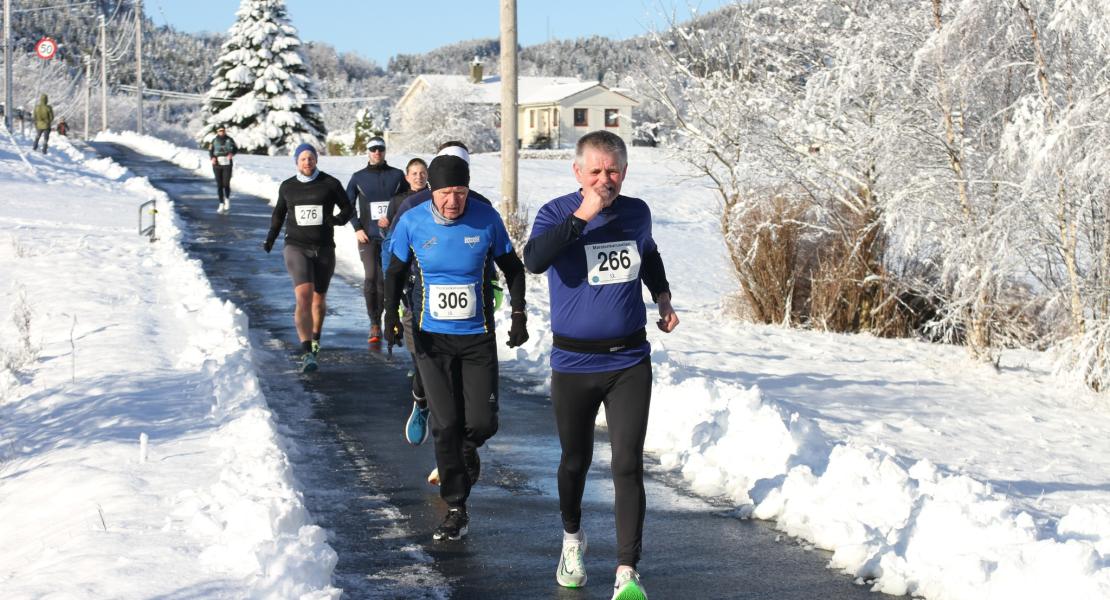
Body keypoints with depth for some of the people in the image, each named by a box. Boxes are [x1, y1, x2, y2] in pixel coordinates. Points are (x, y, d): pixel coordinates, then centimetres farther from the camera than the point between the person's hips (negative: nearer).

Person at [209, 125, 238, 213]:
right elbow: (210, 151, 8)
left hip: (227, 164, -1)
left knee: (226, 184, -8)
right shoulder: (214, 141, 7)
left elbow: (236, 149, 10)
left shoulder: (229, 140, 3)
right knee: (219, 185, 1)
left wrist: (232, 154, -12)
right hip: (217, 164, 1)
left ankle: (227, 199, 22)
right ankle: (221, 205, 6)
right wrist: (212, 158, -13)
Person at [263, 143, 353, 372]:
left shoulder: (330, 184, 1)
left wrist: (338, 219, -12)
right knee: (303, 296, -19)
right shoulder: (287, 187, 8)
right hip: (296, 248, -1)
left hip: (324, 248, 1)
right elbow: (279, 212, 24)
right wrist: (271, 237, 16)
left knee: (319, 299, 13)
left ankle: (315, 337, 42)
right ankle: (307, 352, -26)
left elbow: (347, 207, 8)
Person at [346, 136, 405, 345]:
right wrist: (357, 228, 0)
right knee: (371, 277, -12)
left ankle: (380, 321, 17)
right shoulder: (358, 177, 6)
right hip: (368, 236, -1)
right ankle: (374, 324, -6)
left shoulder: (397, 175, 6)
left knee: (386, 280, 4)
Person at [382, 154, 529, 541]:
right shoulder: (412, 223, -7)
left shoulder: (486, 219, -8)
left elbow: (512, 268, 6)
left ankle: (463, 454, 35)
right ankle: (456, 510, 6)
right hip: (432, 338, 0)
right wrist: (392, 316, -5)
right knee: (446, 425, -5)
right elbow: (395, 272, 8)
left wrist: (518, 315, 0)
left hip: (478, 337, 0)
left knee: (482, 423, -2)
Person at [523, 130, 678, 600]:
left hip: (630, 362, 1)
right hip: (573, 363, -1)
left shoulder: (637, 213, 3)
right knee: (576, 461, 15)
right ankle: (572, 538, 42)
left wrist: (664, 300, 17)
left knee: (628, 465, -8)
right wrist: (582, 215, -32)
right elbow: (533, 260, -30)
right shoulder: (557, 213, -8)